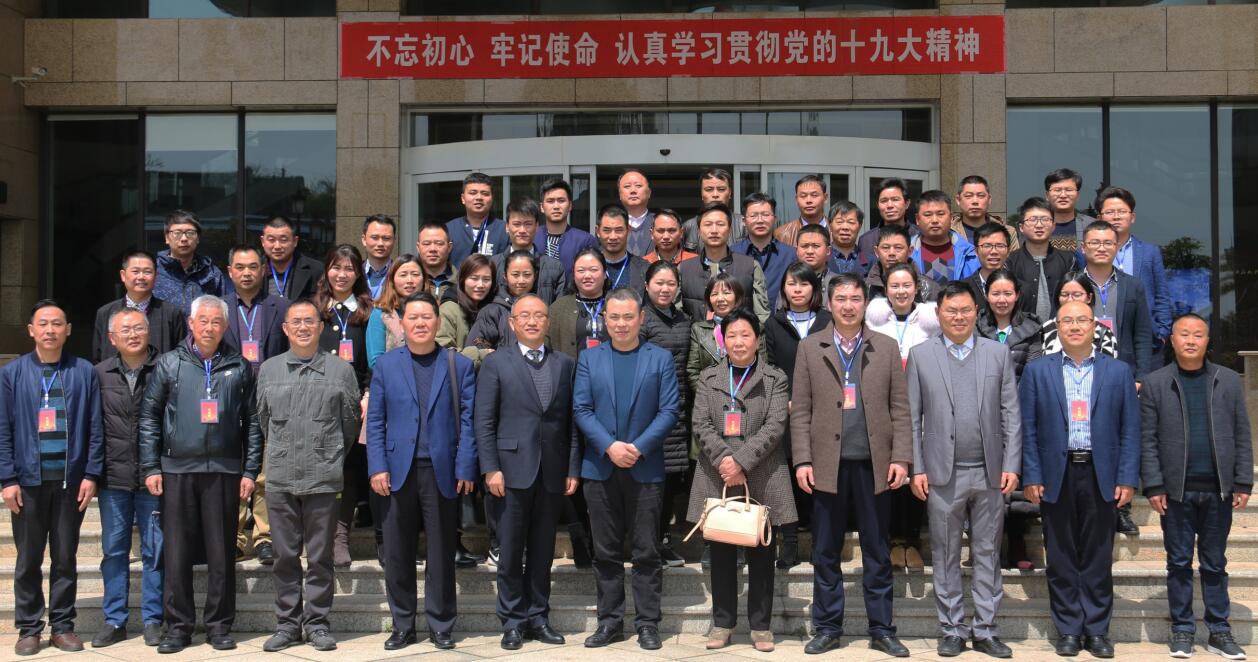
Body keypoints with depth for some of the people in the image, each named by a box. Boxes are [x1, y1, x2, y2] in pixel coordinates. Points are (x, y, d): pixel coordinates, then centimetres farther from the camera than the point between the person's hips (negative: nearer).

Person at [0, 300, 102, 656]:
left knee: (66, 558, 8)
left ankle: (63, 626, 17)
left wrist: (91, 474, -3)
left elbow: (95, 428, 2)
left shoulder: (84, 372, 1)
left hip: (71, 480, 0)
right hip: (29, 480, 0)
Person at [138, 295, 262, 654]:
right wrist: (150, 467, -1)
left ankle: (219, 625, 15)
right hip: (177, 470, 0)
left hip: (224, 472, 0)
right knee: (176, 551, 3)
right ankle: (178, 625, 14)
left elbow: (252, 421, 7)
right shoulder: (169, 364, 6)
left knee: (222, 551, 4)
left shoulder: (240, 367, 7)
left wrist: (250, 471, 2)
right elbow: (149, 416, 6)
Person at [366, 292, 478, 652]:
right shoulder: (386, 364, 8)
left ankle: (440, 625, 18)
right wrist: (377, 467, -5)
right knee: (397, 553, 7)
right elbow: (375, 420, 5)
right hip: (397, 471, 1)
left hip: (442, 471, -1)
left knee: (441, 553, 7)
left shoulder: (460, 365, 4)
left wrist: (465, 468, -9)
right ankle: (403, 626, 19)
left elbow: (468, 420, -1)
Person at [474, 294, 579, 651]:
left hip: (553, 472, 2)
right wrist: (491, 469, -9)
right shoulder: (496, 363, 2)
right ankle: (513, 621, 14)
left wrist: (573, 469, 2)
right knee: (511, 551, 3)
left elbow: (573, 420, 7)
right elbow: (483, 421, -2)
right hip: (513, 469, -2)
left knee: (543, 550, 10)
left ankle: (538, 617, 20)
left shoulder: (566, 365, 10)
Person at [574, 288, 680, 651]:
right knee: (606, 552, 7)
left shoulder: (660, 358, 4)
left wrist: (639, 448, -13)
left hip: (645, 468, -2)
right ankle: (610, 622, 16)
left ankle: (648, 624, 10)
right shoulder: (589, 358, 8)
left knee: (646, 551, 3)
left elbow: (670, 410, -2)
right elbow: (581, 409, 1)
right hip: (600, 468, 2)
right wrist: (610, 447, -12)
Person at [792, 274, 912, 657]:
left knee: (877, 553, 8)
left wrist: (901, 458, -5)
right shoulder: (810, 348, 5)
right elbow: (800, 410, 2)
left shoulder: (886, 348, 6)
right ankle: (827, 628, 17)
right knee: (826, 553, 7)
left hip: (874, 465, 0)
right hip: (827, 464, 0)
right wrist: (802, 460, -5)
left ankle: (882, 630, 16)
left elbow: (900, 409, 4)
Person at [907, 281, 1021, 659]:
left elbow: (1011, 415, 4)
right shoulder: (920, 356, 3)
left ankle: (985, 630, 17)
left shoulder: (998, 354, 6)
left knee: (987, 553, 7)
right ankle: (952, 630, 17)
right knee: (945, 555, 6)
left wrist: (1011, 466, -3)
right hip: (943, 473, -1)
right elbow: (912, 418, 2)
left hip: (989, 473, 1)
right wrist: (916, 468, -4)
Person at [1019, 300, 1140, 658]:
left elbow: (1129, 430, 4)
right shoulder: (1037, 371, 4)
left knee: (1098, 557, 6)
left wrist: (1127, 478, -3)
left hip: (1101, 476, 0)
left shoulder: (1118, 372, 5)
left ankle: (1097, 629, 16)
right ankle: (1068, 629, 15)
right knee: (1061, 558, 6)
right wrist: (1031, 477, -4)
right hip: (1057, 475, 0)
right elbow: (1028, 429, 2)